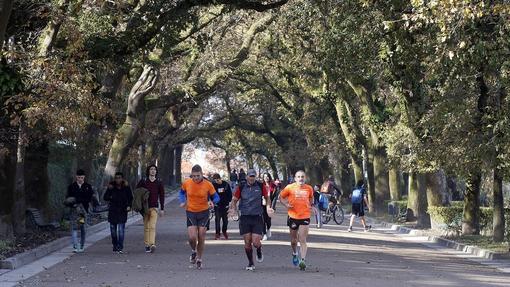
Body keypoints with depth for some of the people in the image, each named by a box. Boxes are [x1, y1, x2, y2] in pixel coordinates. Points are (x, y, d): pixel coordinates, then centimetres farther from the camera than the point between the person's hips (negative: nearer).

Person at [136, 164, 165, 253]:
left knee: (152, 227, -13)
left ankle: (152, 244, -23)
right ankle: (147, 245, 10)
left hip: (154, 207, -1)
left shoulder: (159, 182, 7)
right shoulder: (143, 181, 5)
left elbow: (161, 196, 10)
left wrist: (162, 209, 8)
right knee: (146, 227, 4)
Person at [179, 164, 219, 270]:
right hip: (191, 212, 0)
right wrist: (183, 201, -3)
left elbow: (216, 197, 0)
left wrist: (212, 202, -21)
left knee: (201, 238, 4)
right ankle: (194, 251, 21)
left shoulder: (208, 184, -10)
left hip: (204, 212, 0)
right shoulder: (186, 183, -6)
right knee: (192, 237, -12)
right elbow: (182, 192, 15)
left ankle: (199, 259, 23)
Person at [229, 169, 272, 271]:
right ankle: (250, 263, 19)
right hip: (244, 217, 1)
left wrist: (268, 207, -4)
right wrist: (234, 209, -9)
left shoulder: (261, 186, 1)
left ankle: (259, 251, 28)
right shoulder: (241, 187, 2)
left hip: (257, 217, -1)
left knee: (256, 243, -8)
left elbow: (267, 197, 13)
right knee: (247, 242, 2)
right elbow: (234, 200, 10)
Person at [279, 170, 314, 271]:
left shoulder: (309, 188, 2)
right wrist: (286, 204, -11)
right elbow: (281, 197, 5)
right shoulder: (290, 188, -5)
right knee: (293, 239, 16)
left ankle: (303, 260, -15)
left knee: (303, 240, -11)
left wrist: (310, 205, 5)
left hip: (305, 217, -1)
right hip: (293, 216, 1)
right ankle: (295, 254, 44)